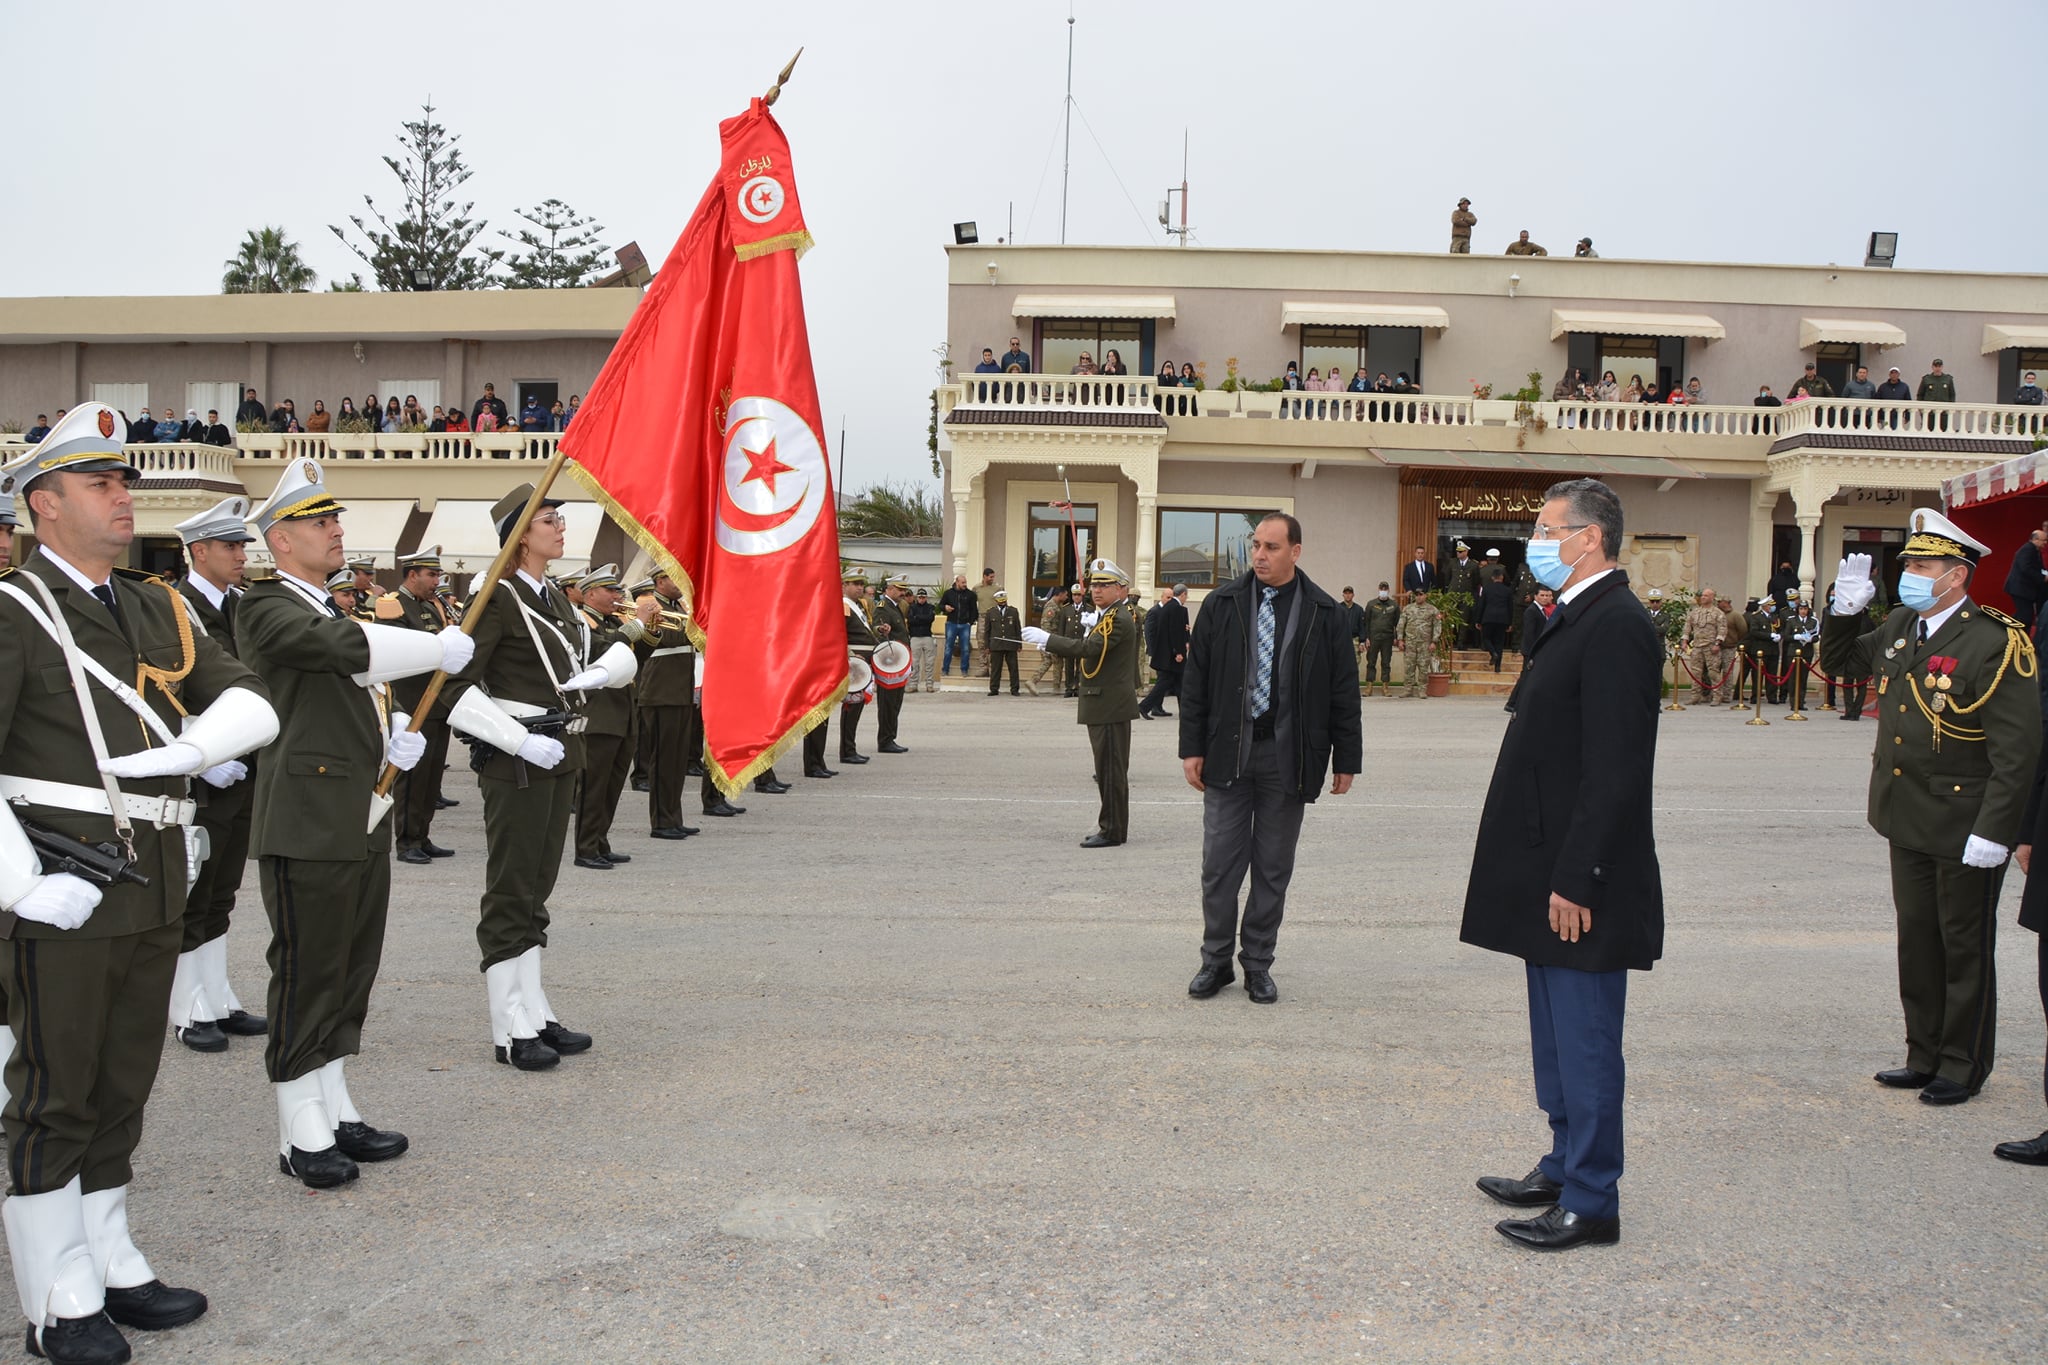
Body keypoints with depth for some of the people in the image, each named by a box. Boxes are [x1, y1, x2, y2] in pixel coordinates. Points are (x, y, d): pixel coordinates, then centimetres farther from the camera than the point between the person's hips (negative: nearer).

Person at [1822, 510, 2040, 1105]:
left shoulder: (1992, 643, -18)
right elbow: (1840, 660, 24)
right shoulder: (1900, 627, 5)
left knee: (1964, 949, 7)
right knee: (1917, 942, 16)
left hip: (1963, 827, -7)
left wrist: (1993, 831, -22)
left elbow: (2017, 749, -19)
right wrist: (1846, 608, 5)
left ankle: (1963, 1067, 22)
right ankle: (1925, 1056, 29)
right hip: (1907, 819, 7)